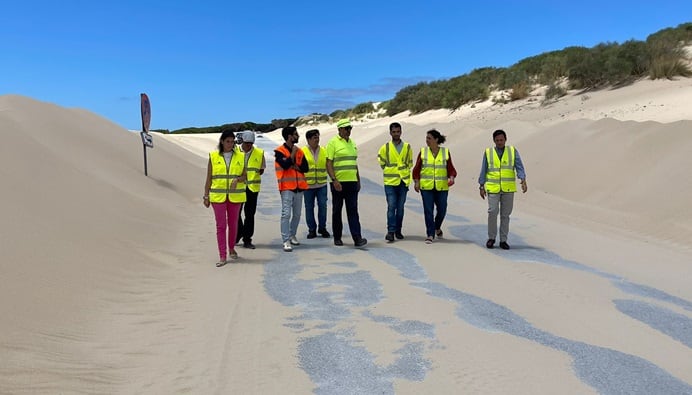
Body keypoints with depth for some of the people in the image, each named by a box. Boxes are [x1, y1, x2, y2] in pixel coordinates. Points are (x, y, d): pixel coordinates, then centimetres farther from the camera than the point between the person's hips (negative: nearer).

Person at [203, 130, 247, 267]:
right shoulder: (213, 156, 3)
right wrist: (206, 196, 3)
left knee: (233, 224, 11)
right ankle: (222, 256, 0)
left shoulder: (240, 156, 5)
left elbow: (244, 175, 5)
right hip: (218, 196, -1)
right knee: (221, 225, -3)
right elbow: (209, 178, 5)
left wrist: (237, 179, -17)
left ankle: (231, 248, 32)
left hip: (235, 196, 1)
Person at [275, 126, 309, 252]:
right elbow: (285, 165, -21)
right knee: (286, 214, -9)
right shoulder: (280, 151, -5)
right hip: (287, 187, -6)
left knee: (297, 214, 11)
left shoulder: (299, 151, 12)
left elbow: (305, 168, 5)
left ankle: (292, 235, 26)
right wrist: (293, 153, -11)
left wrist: (295, 166, -12)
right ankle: (286, 241, -7)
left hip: (299, 186, 6)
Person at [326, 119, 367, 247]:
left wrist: (358, 180, 18)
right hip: (338, 183, -4)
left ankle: (357, 238, -7)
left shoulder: (352, 143, 16)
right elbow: (329, 164, -9)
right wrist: (334, 180, -19)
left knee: (353, 210, -2)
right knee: (337, 211, 6)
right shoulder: (333, 143, -4)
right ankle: (337, 238, 16)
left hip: (352, 182, 5)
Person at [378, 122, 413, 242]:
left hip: (403, 181, 2)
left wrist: (404, 172, 10)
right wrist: (389, 172, 11)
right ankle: (390, 231, -6)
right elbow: (381, 162, 11)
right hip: (390, 182, -2)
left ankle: (398, 231, 17)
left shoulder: (407, 147, 5)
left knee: (400, 208, 8)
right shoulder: (385, 148, -1)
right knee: (391, 207, -7)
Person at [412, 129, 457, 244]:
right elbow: (417, 168, 5)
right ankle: (430, 235, 7)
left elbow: (450, 168, 4)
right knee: (428, 211, -2)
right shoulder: (423, 151, 3)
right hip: (426, 187, 0)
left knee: (442, 210, 5)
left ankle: (437, 227, 35)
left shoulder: (446, 152, 3)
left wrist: (451, 177, -14)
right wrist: (416, 182, -4)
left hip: (442, 187, 1)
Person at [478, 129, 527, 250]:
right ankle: (491, 238, 7)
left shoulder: (512, 151, 5)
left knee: (505, 215, 5)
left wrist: (523, 181, -18)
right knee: (492, 212, -10)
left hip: (508, 189, 1)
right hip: (493, 188, -1)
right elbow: (483, 170, 7)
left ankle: (503, 240, 14)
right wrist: (481, 187, 3)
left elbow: (519, 167, -3)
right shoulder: (488, 152, 5)